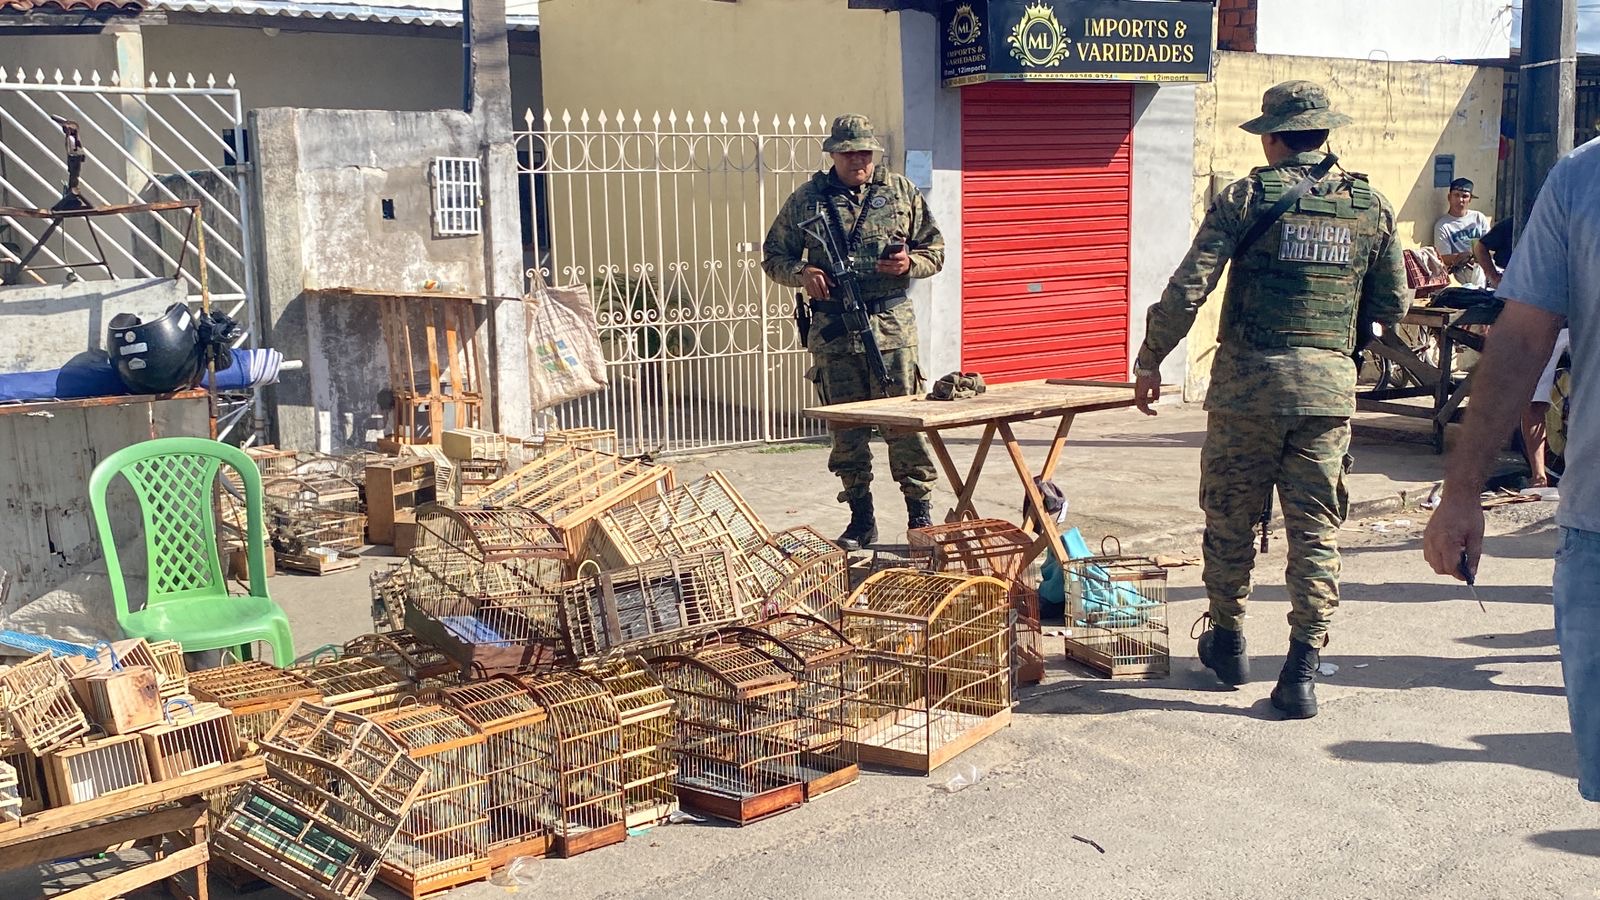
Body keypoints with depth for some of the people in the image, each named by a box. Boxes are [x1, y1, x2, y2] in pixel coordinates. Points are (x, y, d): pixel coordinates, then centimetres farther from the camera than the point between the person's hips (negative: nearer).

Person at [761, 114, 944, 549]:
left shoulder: (902, 192, 8)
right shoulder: (806, 200, 7)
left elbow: (935, 250, 13)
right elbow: (773, 256, 12)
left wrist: (909, 264, -9)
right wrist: (801, 273, -9)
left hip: (892, 326, -1)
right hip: (833, 331, 1)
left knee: (906, 421, -1)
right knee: (846, 428, 5)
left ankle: (920, 513, 9)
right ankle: (861, 519, 16)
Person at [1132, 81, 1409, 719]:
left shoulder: (1245, 198, -4)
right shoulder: (1370, 205, 6)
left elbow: (1187, 289, -9)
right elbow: (1393, 306, 12)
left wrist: (1149, 361, 1)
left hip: (1249, 380, -2)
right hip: (1330, 384, 3)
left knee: (1230, 518, 13)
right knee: (1315, 530, 6)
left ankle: (1228, 642, 27)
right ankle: (1303, 671, 4)